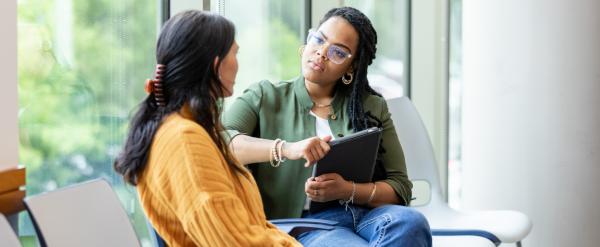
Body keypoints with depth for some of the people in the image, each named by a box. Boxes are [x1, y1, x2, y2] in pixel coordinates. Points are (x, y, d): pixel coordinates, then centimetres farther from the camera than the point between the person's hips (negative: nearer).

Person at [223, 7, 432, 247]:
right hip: (302, 225, -4)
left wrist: (347, 190, -10)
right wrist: (286, 149, -23)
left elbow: (400, 188, 12)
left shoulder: (372, 107, 18)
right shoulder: (264, 97, 11)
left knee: (410, 221, -32)